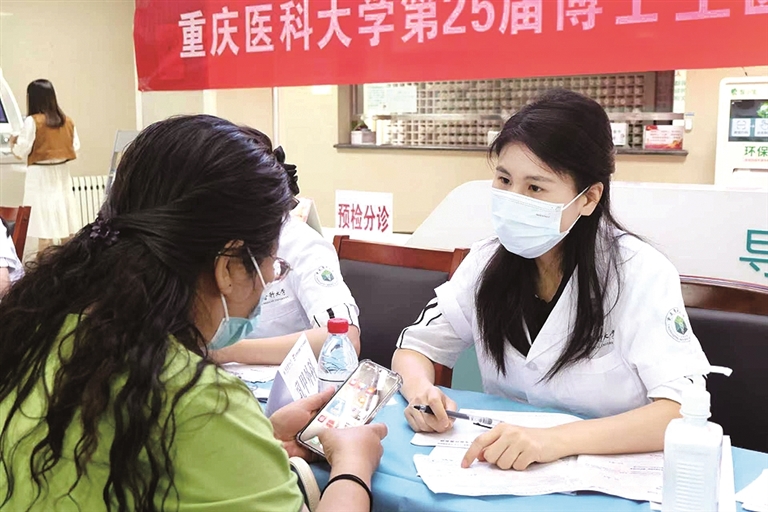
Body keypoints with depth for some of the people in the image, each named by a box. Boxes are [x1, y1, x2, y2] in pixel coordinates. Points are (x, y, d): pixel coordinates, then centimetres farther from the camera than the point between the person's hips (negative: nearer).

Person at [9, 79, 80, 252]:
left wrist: (13, 143, 10)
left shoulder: (32, 121, -11)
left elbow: (22, 151, -10)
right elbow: (75, 147, 9)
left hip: (40, 175, -5)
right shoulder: (67, 121, 4)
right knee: (67, 229, 10)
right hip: (61, 174, 5)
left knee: (45, 228, -5)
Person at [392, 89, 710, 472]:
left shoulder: (639, 273, -14)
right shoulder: (487, 262, 0)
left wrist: (555, 439, -37)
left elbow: (685, 410, -23)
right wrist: (419, 390, -18)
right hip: (505, 468, 3)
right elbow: (416, 348, 6)